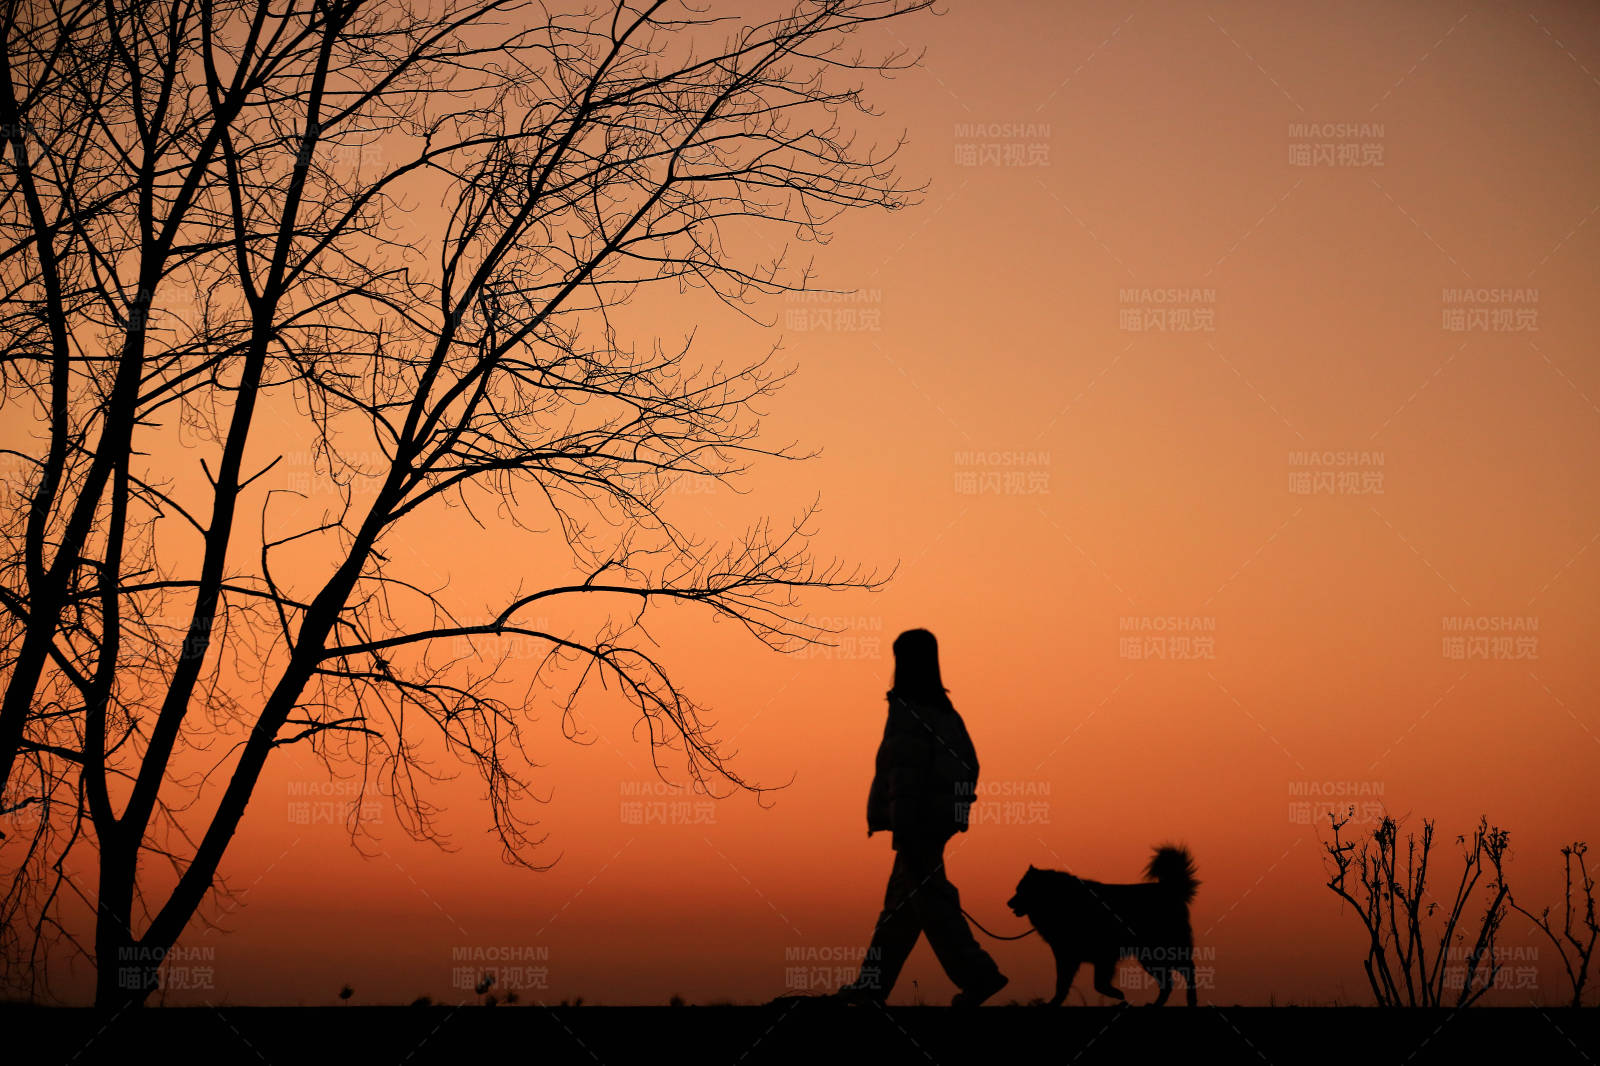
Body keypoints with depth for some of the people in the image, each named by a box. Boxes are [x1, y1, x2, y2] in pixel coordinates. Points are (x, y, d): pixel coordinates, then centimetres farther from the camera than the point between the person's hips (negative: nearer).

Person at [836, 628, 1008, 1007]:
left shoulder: (907, 710, -12)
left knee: (929, 899, -6)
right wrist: (959, 810, 21)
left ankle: (978, 975, -11)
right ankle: (873, 983, 18)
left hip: (918, 822, -9)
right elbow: (969, 766, 16)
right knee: (900, 903, 13)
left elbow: (906, 775, -18)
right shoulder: (945, 711, 13)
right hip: (941, 820, 9)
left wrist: (903, 829, -19)